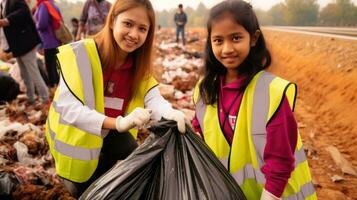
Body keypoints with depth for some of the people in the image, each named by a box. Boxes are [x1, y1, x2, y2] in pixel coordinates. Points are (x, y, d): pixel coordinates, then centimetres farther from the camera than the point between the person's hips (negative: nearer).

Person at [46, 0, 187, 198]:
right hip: (77, 137, -4)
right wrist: (118, 123, -51)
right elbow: (68, 107, -36)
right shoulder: (80, 53, -26)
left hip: (111, 135, 4)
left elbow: (153, 98, -23)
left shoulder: (138, 63, -7)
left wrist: (171, 114, -48)